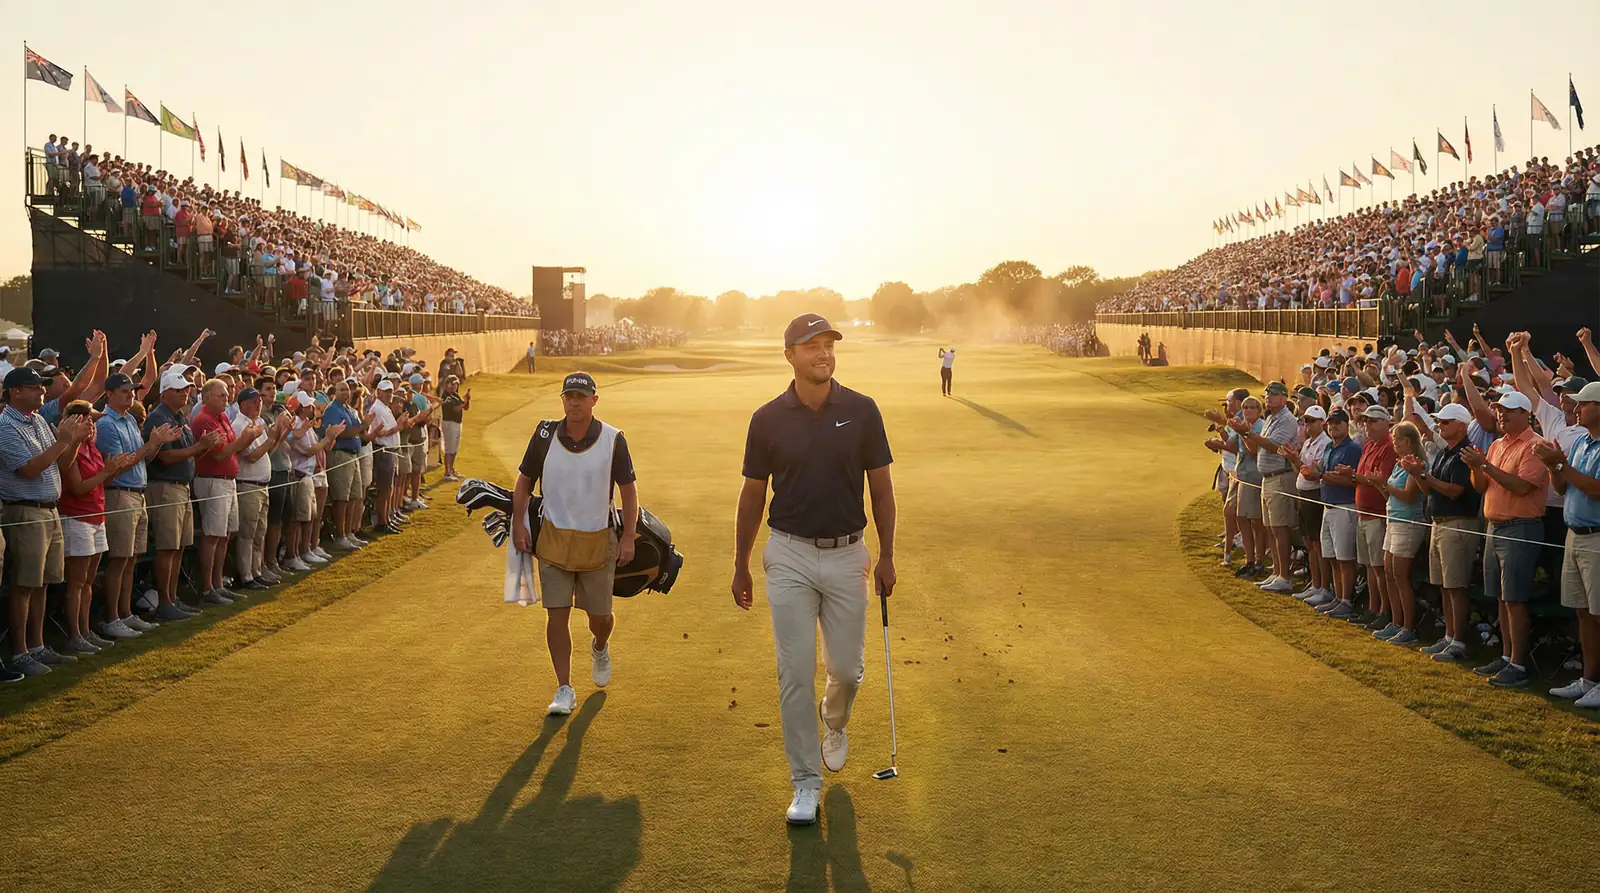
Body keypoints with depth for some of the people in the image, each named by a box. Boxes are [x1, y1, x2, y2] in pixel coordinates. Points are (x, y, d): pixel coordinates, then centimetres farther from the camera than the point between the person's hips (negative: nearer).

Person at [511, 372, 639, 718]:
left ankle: (600, 648, 46)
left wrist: (629, 536, -4)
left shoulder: (613, 440, -7)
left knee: (600, 615, 10)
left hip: (598, 541, 0)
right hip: (553, 538, 1)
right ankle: (564, 689, 7)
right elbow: (524, 481, 7)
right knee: (557, 614, -2)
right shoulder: (545, 435, -4)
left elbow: (629, 490, 0)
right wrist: (518, 524, 1)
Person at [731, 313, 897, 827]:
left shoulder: (861, 411, -2)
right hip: (790, 557, -1)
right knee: (795, 674, 0)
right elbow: (753, 494, 6)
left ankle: (835, 724, 42)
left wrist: (887, 556, 0)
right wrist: (740, 566, 7)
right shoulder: (768, 419, -3)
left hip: (847, 557, 1)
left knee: (847, 667, 8)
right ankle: (806, 782, 11)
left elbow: (881, 487, 4)